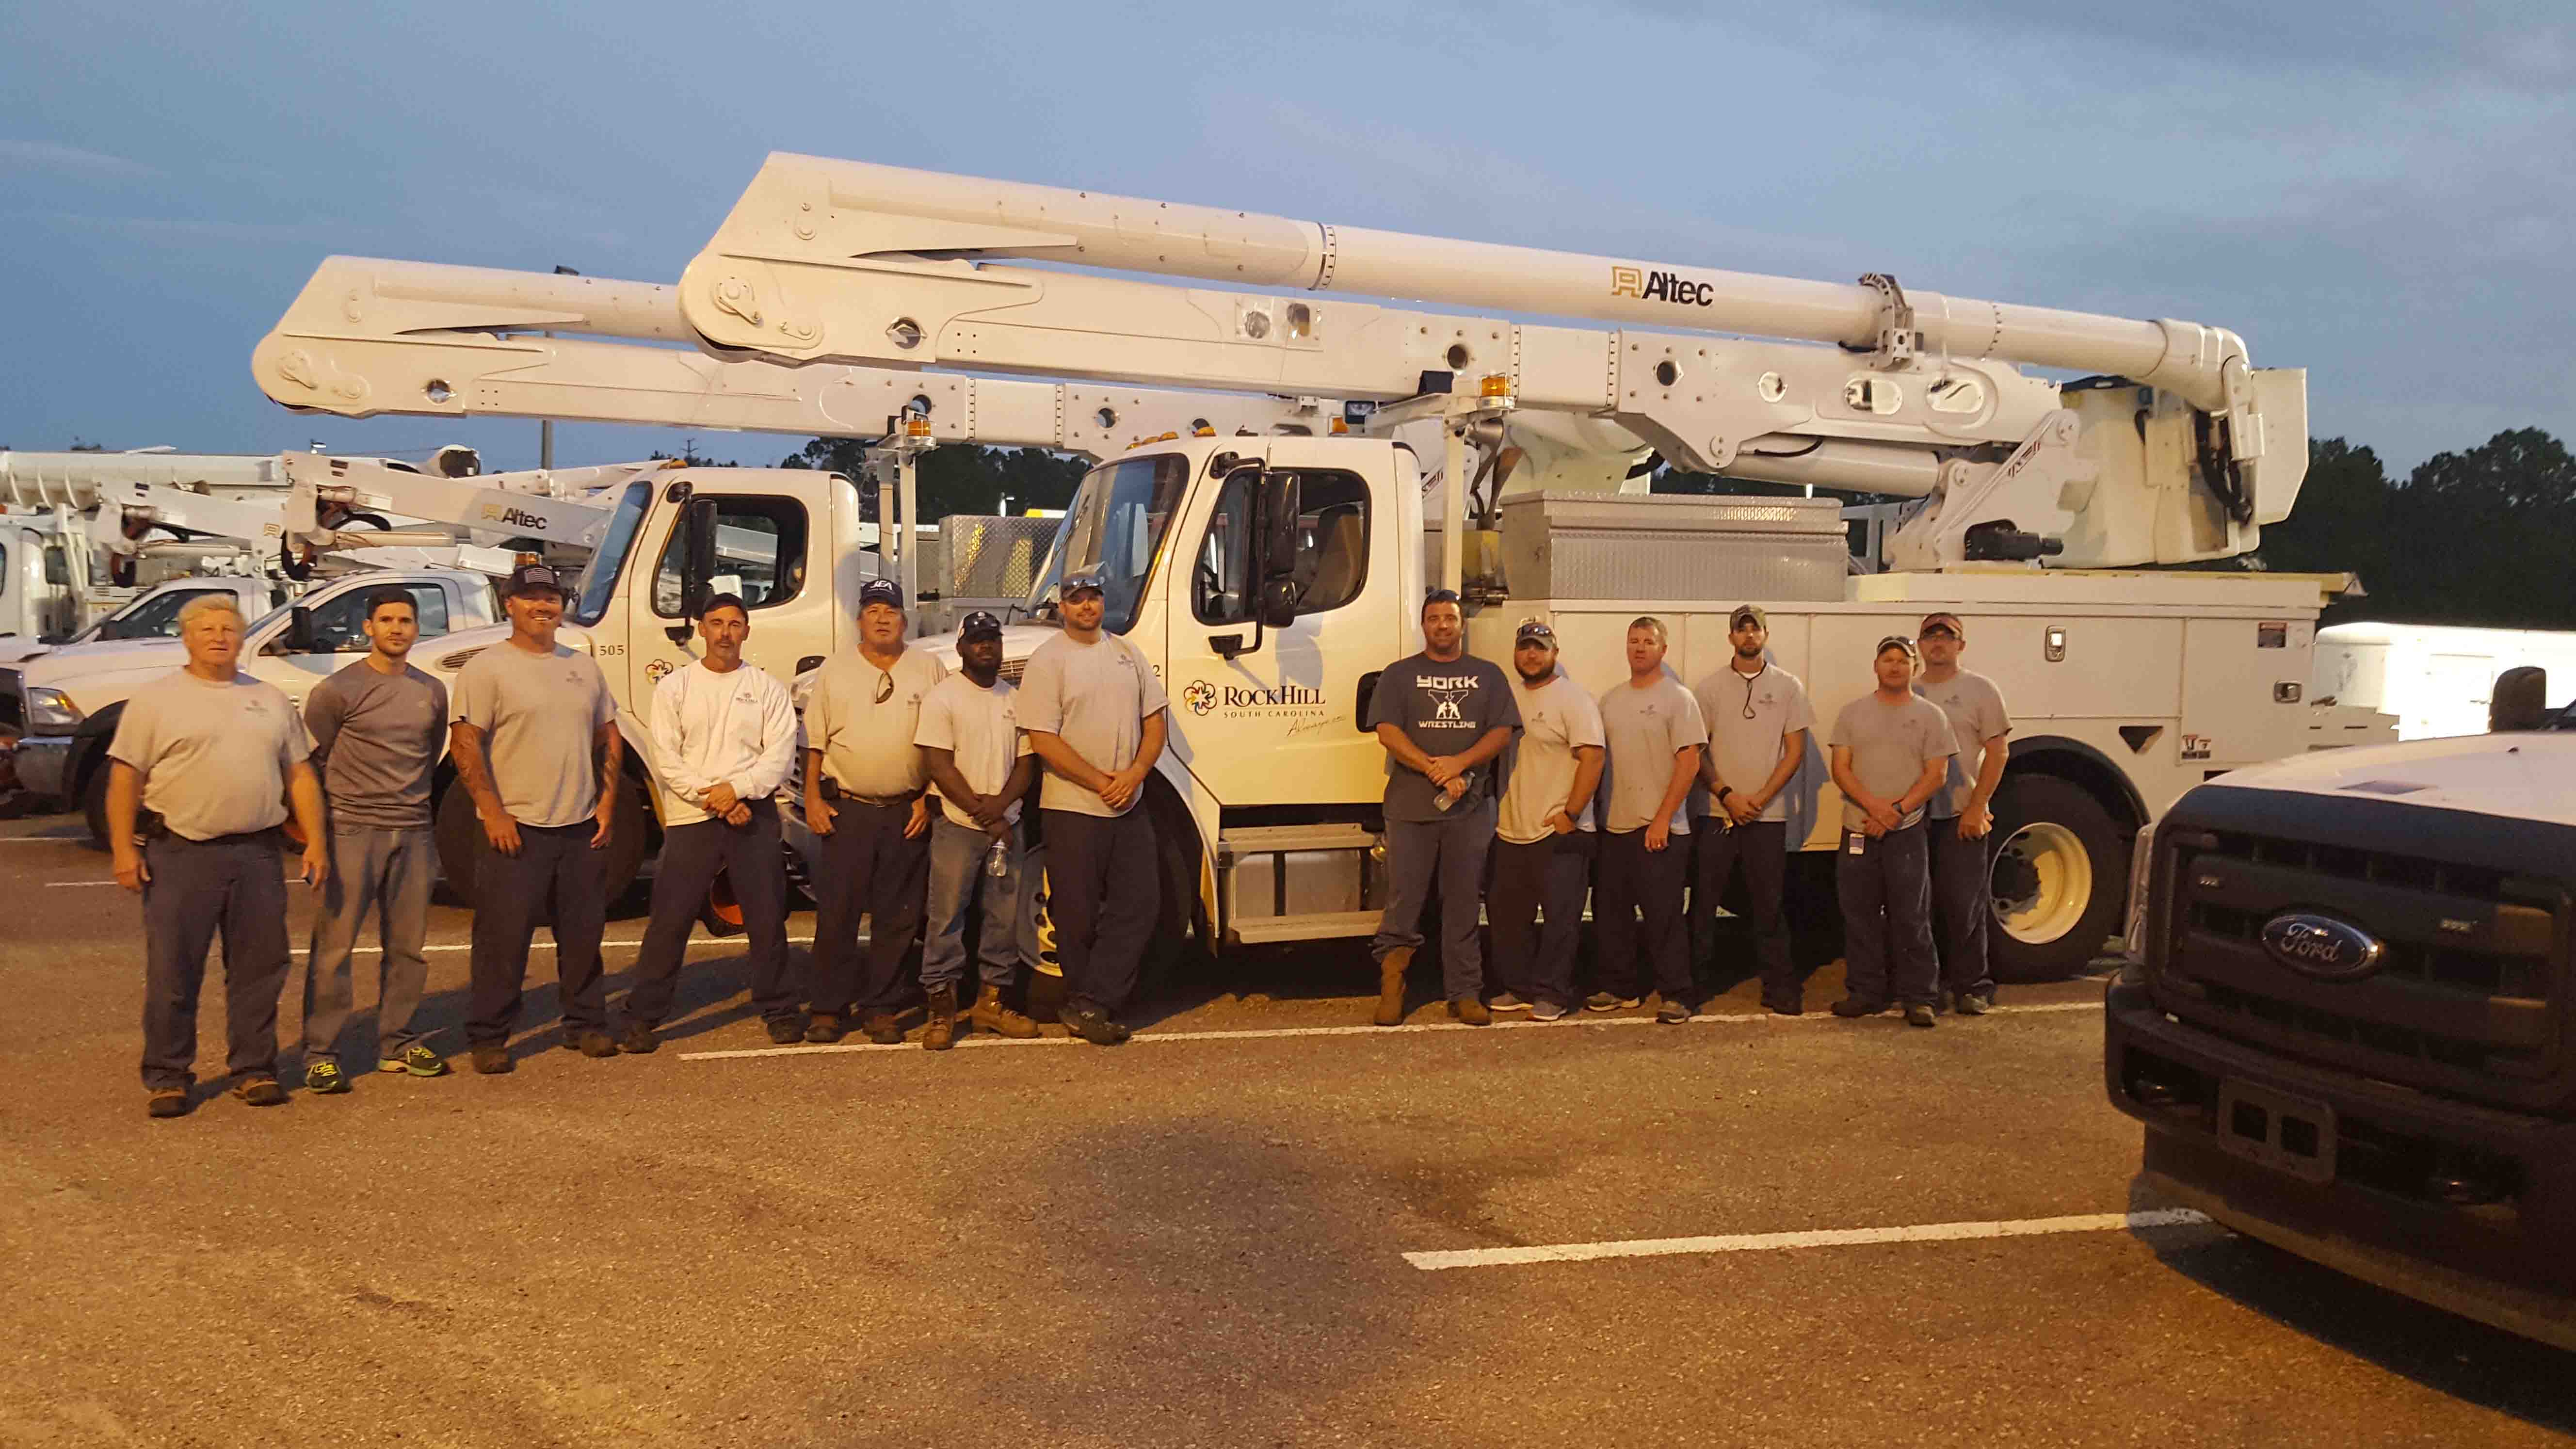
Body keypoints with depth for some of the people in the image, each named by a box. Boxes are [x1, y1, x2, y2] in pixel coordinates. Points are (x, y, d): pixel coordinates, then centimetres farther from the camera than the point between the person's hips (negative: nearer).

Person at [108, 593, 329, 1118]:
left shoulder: (270, 700, 13)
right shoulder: (156, 699, 2)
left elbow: (299, 774, 14)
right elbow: (125, 778, -1)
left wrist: (316, 840, 5)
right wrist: (123, 848, -9)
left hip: (257, 854, 3)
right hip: (181, 854, -3)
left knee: (259, 970, 7)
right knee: (172, 972, 1)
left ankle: (253, 1070, 18)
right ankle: (168, 1079, 11)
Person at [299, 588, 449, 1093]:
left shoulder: (432, 692, 11)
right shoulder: (337, 691, -3)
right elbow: (310, 762, 1)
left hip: (414, 832, 5)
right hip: (353, 831, -5)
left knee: (407, 947, 9)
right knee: (334, 946, -4)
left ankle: (398, 1043, 19)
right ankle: (321, 1053, 1)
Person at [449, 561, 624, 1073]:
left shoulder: (583, 667, 14)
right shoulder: (487, 669, -5)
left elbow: (608, 736, 19)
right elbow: (464, 743, -10)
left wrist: (607, 800, 9)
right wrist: (493, 812, -15)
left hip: (582, 827, 5)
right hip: (516, 828, -5)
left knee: (584, 933, 12)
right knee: (504, 936, -1)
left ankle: (586, 1024, 24)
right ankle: (488, 1037, 9)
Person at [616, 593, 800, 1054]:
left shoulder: (767, 687, 7)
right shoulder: (674, 687, 6)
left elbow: (780, 755, -2)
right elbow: (667, 760, -2)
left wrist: (737, 788, -17)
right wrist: (714, 800, -13)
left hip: (754, 816, 1)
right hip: (690, 817, -1)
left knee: (767, 918, 5)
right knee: (670, 920, -1)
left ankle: (779, 1010, 17)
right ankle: (643, 1016, 6)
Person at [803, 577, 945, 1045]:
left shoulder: (929, 670, 7)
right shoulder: (835, 671, 8)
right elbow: (814, 741, 9)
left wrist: (929, 798, -1)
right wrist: (812, 798, 1)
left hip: (907, 812, 0)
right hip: (846, 808, 0)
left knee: (897, 917, 4)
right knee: (836, 913, -1)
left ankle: (882, 1009, 13)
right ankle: (829, 1009, 8)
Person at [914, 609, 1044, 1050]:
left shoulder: (1015, 698, 10)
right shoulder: (943, 697, -5)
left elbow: (1027, 762, 7)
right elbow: (939, 766, -10)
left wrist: (1000, 804, -11)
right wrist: (981, 813, -13)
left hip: (1005, 826, 5)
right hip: (957, 827, -5)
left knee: (1004, 918, 9)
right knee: (946, 919, -3)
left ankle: (991, 1003, 20)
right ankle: (942, 1010, 3)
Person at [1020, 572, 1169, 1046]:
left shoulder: (1127, 652, 11)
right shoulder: (1048, 660, -6)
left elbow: (1156, 717, 10)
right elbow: (1043, 740, -12)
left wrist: (1135, 774, -7)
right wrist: (1102, 783, -14)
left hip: (1130, 807, 6)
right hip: (1073, 809, -5)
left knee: (1140, 904, 1)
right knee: (1079, 916, 1)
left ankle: (1089, 1006, 4)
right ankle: (1087, 1008, 15)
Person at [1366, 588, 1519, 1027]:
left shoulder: (1487, 675, 13)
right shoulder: (1400, 675, 7)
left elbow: (1502, 731, 3)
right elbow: (1387, 731, -4)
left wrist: (1459, 763, -14)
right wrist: (1435, 770, -15)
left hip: (1470, 809, 2)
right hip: (1411, 806, -1)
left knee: (1462, 905, 6)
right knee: (1405, 898, -3)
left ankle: (1465, 994, 12)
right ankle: (1393, 969, 14)